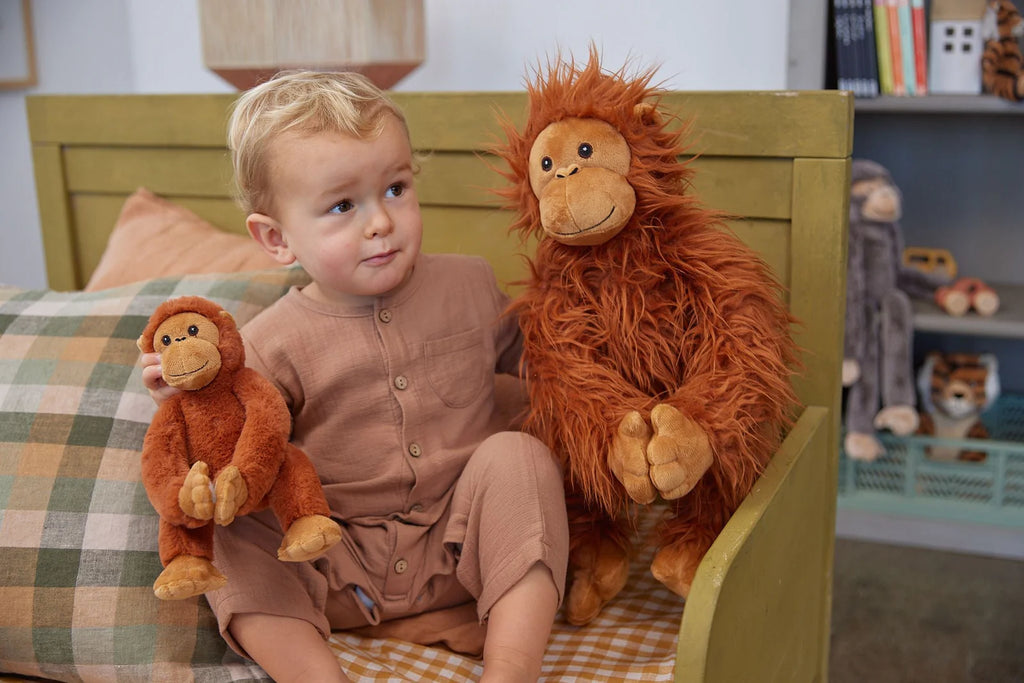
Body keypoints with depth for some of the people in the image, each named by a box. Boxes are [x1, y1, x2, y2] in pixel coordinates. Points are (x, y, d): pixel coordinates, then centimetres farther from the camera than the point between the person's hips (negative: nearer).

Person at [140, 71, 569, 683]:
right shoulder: (271, 346, -7)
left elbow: (527, 355, 18)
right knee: (229, 534, -20)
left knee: (515, 454, -25)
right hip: (345, 573, 0)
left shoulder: (468, 284, 1)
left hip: (464, 543, 1)